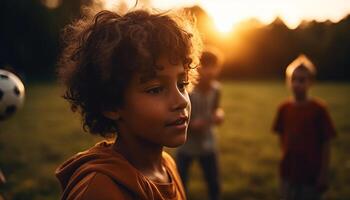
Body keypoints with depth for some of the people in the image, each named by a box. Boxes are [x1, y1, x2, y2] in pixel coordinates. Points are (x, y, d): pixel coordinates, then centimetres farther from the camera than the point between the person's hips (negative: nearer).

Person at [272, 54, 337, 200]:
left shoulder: (319, 109, -12)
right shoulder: (284, 108, -1)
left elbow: (326, 144, -10)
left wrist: (324, 174, -11)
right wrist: (287, 156, 4)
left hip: (312, 174, -3)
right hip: (288, 173, 4)